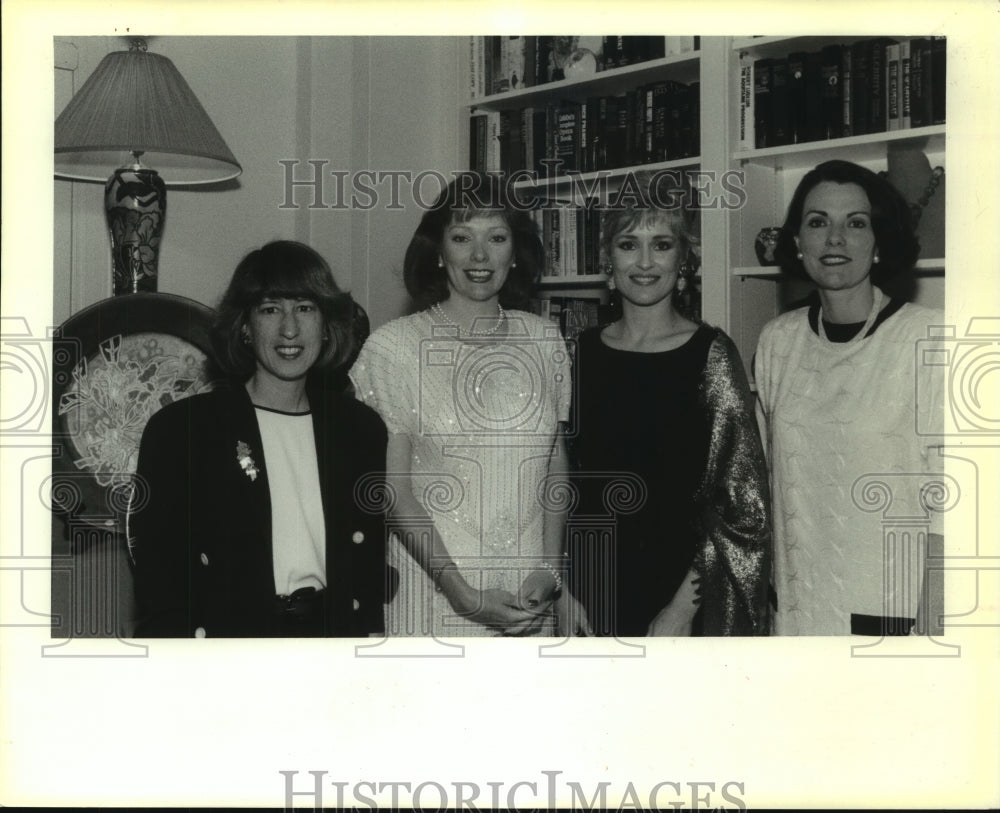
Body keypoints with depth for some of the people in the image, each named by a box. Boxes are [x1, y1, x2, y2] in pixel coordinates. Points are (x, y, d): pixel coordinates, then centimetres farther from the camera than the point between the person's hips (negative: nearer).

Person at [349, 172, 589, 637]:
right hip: (433, 595, -2)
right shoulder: (394, 347, -5)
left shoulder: (545, 341, 6)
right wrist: (465, 594, -12)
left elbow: (556, 469, 9)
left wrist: (549, 572, -3)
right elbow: (394, 490, -7)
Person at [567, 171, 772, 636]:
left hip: (678, 604, -3)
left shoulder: (710, 354, -8)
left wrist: (683, 608, -15)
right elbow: (563, 482, 9)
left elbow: (745, 509, -10)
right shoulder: (584, 350, 3)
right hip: (590, 594, 3)